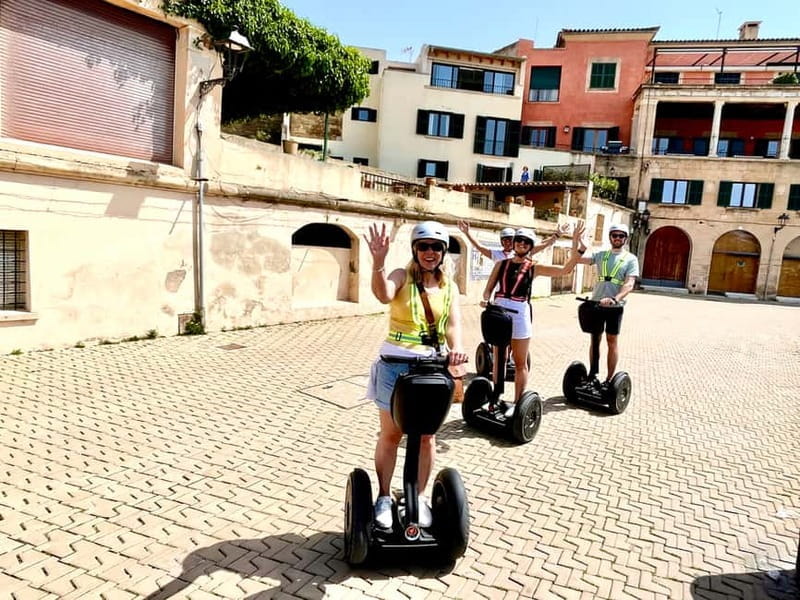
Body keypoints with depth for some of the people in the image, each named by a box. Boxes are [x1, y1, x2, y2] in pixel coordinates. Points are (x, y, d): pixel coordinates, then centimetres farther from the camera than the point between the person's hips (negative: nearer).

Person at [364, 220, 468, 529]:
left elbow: (453, 324, -6)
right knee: (391, 434, 10)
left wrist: (457, 348, -27)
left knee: (426, 436, 12)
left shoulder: (449, 287, 6)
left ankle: (418, 497, 31)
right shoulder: (401, 276, -4)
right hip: (395, 365, -3)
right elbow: (383, 294, -27)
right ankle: (384, 497, 28)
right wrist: (378, 262, -45)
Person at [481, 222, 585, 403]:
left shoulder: (534, 268, 3)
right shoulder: (501, 264, 9)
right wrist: (486, 300, -14)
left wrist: (575, 243, -12)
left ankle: (518, 402, 17)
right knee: (498, 360, 11)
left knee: (520, 363, 7)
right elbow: (488, 288, 8)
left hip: (520, 313, -2)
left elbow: (566, 269, -4)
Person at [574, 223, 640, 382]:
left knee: (612, 341, 5)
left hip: (615, 306, -3)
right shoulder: (601, 255, 8)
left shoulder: (631, 259, -2)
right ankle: (592, 374, 24)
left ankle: (609, 379, 13)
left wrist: (615, 299, -30)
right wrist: (581, 248, -16)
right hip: (596, 304, 3)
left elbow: (629, 284, -13)